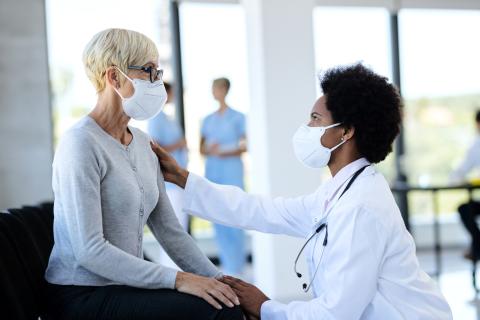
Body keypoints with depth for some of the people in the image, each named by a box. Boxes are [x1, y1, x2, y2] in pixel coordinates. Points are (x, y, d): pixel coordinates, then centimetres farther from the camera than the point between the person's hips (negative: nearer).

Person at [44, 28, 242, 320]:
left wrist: (219, 280, -1)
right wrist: (177, 279, -24)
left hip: (125, 286, 8)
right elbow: (89, 250, -22)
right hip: (83, 296, -7)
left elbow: (169, 229, 11)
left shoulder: (142, 143, 10)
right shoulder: (82, 144, -16)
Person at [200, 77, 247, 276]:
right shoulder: (208, 120, 14)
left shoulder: (238, 118, 1)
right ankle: (226, 265, 10)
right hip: (212, 171, 5)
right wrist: (210, 150, -9)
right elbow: (202, 149, 13)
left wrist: (225, 153, -16)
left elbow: (244, 147, -2)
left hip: (231, 171, -5)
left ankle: (237, 266, -3)